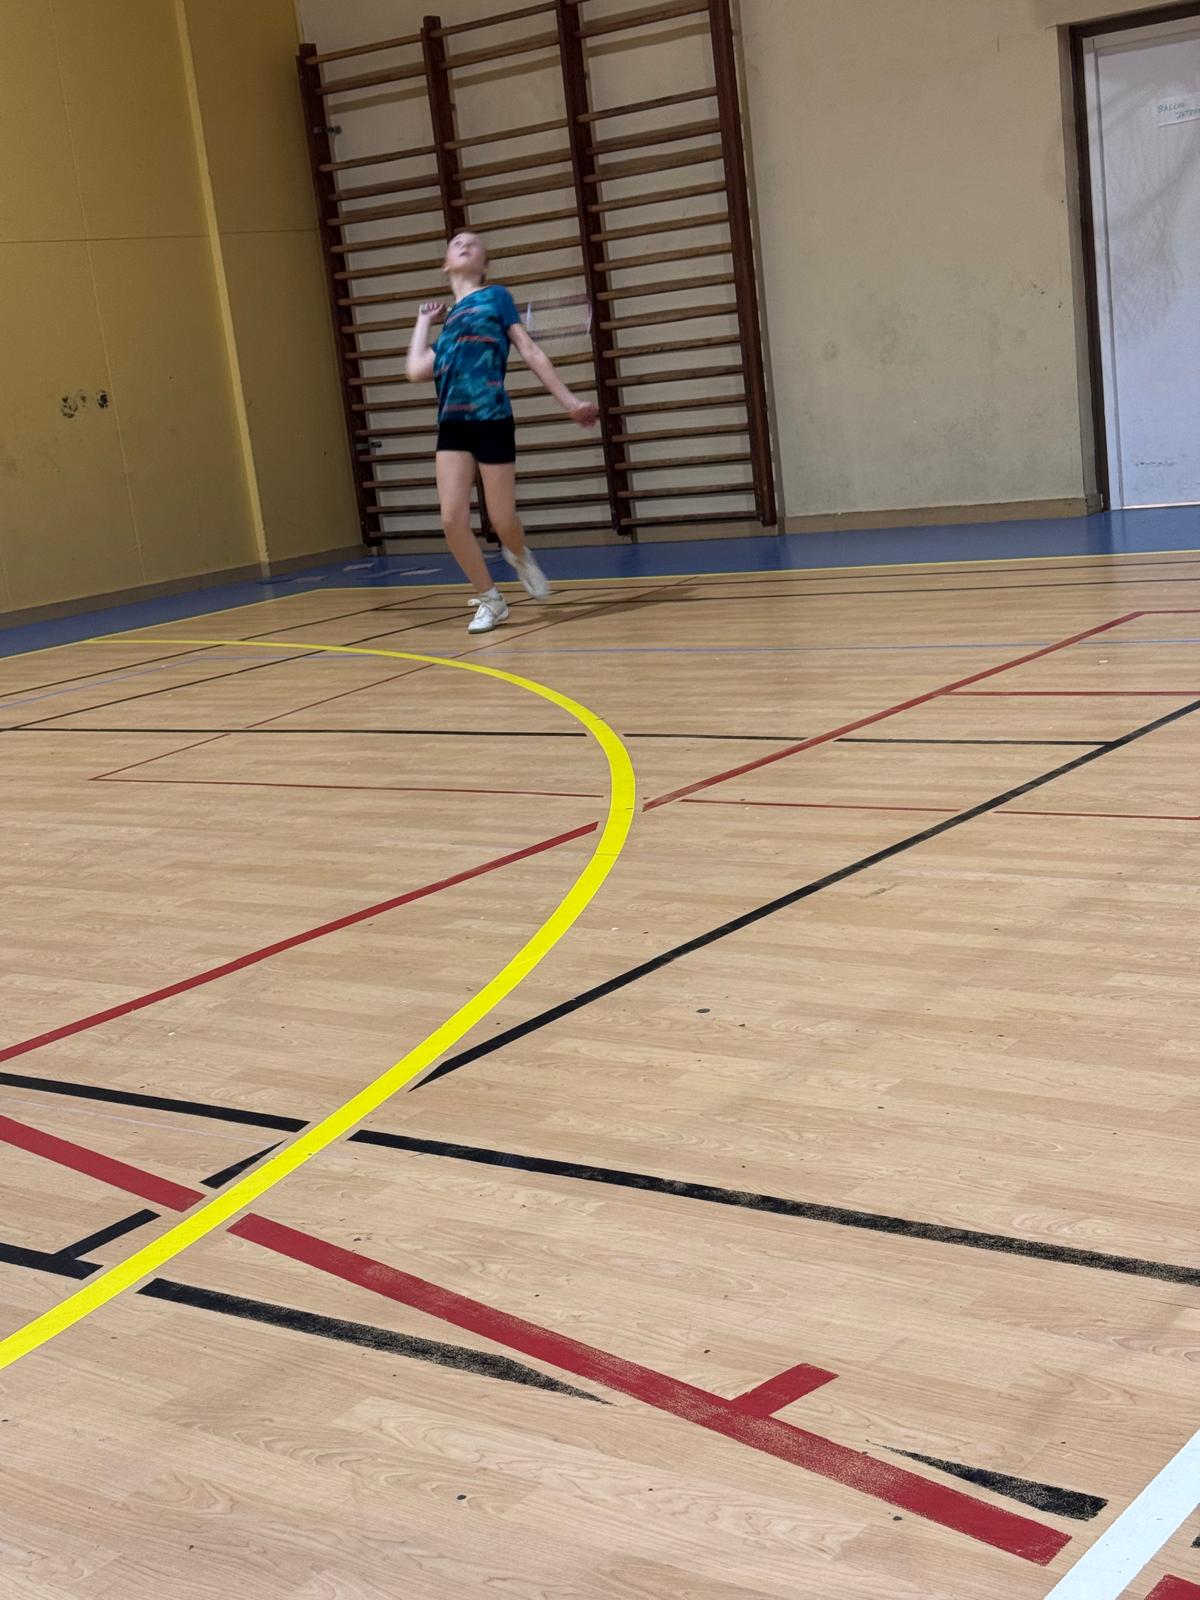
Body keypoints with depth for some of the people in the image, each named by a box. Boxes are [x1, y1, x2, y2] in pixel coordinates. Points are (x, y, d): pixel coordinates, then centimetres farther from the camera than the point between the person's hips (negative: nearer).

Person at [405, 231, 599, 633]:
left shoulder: (496, 297, 9)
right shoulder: (448, 320, 21)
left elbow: (531, 352, 8)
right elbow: (416, 371, 11)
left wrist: (569, 400, 5)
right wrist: (424, 321, 22)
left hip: (492, 419, -4)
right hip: (452, 423, 4)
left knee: (502, 521, -1)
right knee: (453, 520, -6)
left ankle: (520, 556, 36)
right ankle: (489, 599, 12)